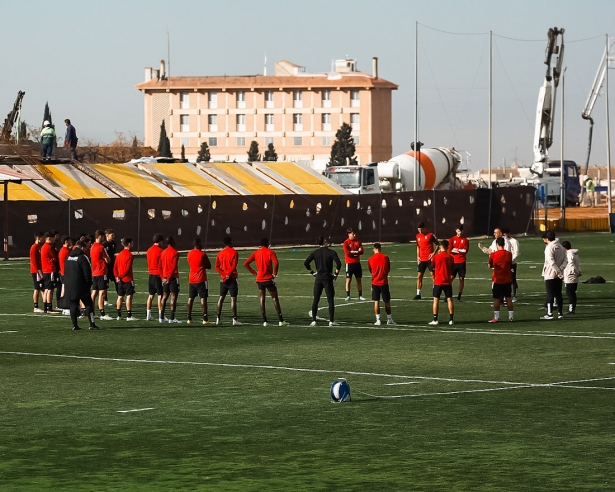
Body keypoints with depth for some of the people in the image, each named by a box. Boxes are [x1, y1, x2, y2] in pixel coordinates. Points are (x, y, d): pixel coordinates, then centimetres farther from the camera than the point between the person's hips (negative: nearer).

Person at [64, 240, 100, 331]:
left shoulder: (68, 257, 11)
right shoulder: (82, 258, -11)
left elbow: (65, 271, 16)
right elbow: (87, 272, -12)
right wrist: (89, 283, -1)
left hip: (69, 286, 6)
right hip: (81, 286, -6)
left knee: (73, 305, 8)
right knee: (88, 304, -1)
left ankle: (75, 325, 5)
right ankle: (92, 324, -8)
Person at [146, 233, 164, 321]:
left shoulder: (149, 250, 8)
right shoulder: (160, 251, -12)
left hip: (151, 274, 7)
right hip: (158, 275, -7)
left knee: (151, 295, 12)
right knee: (160, 295, -4)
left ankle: (148, 315, 12)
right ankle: (160, 316, -6)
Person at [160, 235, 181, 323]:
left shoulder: (163, 252, 10)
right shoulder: (175, 253, -10)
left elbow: (160, 266, 9)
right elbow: (173, 267, -16)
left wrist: (163, 277, 7)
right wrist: (168, 278, -12)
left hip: (165, 278, 7)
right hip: (173, 277, -6)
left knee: (164, 297, 11)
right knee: (173, 297, -4)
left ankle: (161, 317, 12)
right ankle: (172, 318, -8)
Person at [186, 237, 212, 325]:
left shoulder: (189, 254, 7)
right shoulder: (202, 254, -10)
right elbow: (209, 266, -2)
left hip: (191, 280, 6)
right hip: (201, 280, -6)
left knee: (190, 298, 11)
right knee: (203, 298, -7)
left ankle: (189, 318, 11)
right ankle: (205, 319, -12)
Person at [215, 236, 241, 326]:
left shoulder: (220, 253, 10)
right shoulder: (234, 252, -6)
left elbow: (217, 267, 3)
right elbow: (233, 266, -15)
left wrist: (224, 274, -6)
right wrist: (228, 274, -11)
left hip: (223, 279, 5)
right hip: (232, 278, -5)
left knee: (221, 298, 11)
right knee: (233, 298, -6)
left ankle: (218, 319, 10)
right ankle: (234, 320, -12)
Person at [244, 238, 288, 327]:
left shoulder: (256, 253, 5)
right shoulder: (270, 252, -7)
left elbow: (246, 264, 2)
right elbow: (276, 263, -24)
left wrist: (254, 273, 6)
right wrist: (274, 273, -9)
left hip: (259, 279, 3)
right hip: (269, 279, -3)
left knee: (262, 299, 9)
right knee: (275, 299, 3)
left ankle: (264, 321, 3)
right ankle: (280, 321, 0)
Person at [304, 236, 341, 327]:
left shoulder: (315, 252, 3)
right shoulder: (331, 252, -6)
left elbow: (306, 263, -2)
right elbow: (338, 263, -17)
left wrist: (312, 272, 7)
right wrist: (336, 273, -5)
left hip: (318, 278, 3)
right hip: (328, 278, -3)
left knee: (315, 300, 9)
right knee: (331, 300, 3)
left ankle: (313, 321, 7)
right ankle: (331, 321, 0)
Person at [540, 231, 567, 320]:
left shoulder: (549, 248, -14)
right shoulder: (560, 247, 10)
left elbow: (551, 262, -23)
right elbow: (565, 260, 6)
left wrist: (558, 271, -18)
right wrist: (560, 269, -7)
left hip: (550, 275, -7)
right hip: (558, 276, 7)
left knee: (550, 294, -3)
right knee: (558, 294, 11)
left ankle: (549, 313, -4)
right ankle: (560, 313, 13)